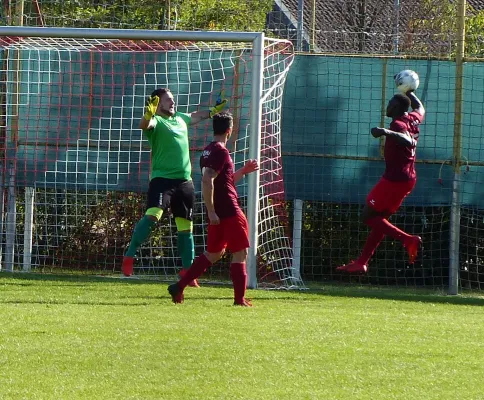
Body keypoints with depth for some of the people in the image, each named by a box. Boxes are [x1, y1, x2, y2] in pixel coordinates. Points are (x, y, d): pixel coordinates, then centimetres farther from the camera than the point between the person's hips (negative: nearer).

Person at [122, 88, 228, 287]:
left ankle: (187, 271, 18)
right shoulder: (156, 121, -7)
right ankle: (129, 256, -21)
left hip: (184, 181, 7)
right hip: (162, 178, -7)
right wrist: (148, 115, -51)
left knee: (186, 226, 10)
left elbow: (196, 116, 39)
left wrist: (213, 111, 47)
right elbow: (144, 125, -31)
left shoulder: (180, 118, 17)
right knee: (152, 215, -25)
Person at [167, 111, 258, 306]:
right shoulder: (221, 151, -14)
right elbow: (207, 181, -24)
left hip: (217, 212, 9)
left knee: (214, 253, 17)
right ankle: (240, 299, 0)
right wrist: (211, 211, -24)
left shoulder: (208, 151, 16)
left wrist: (243, 171, 22)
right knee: (240, 253, -1)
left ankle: (178, 287, 11)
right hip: (228, 211, -9)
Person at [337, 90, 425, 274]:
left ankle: (408, 239, -17)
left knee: (368, 215, -4)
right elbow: (421, 108, 32)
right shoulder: (413, 119, 7)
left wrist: (386, 132, -48)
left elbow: (408, 141, -39)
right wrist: (409, 92, 42)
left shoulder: (398, 124, -18)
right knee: (379, 218, 14)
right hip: (408, 178, 9)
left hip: (394, 179, -9)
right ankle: (362, 262, 15)